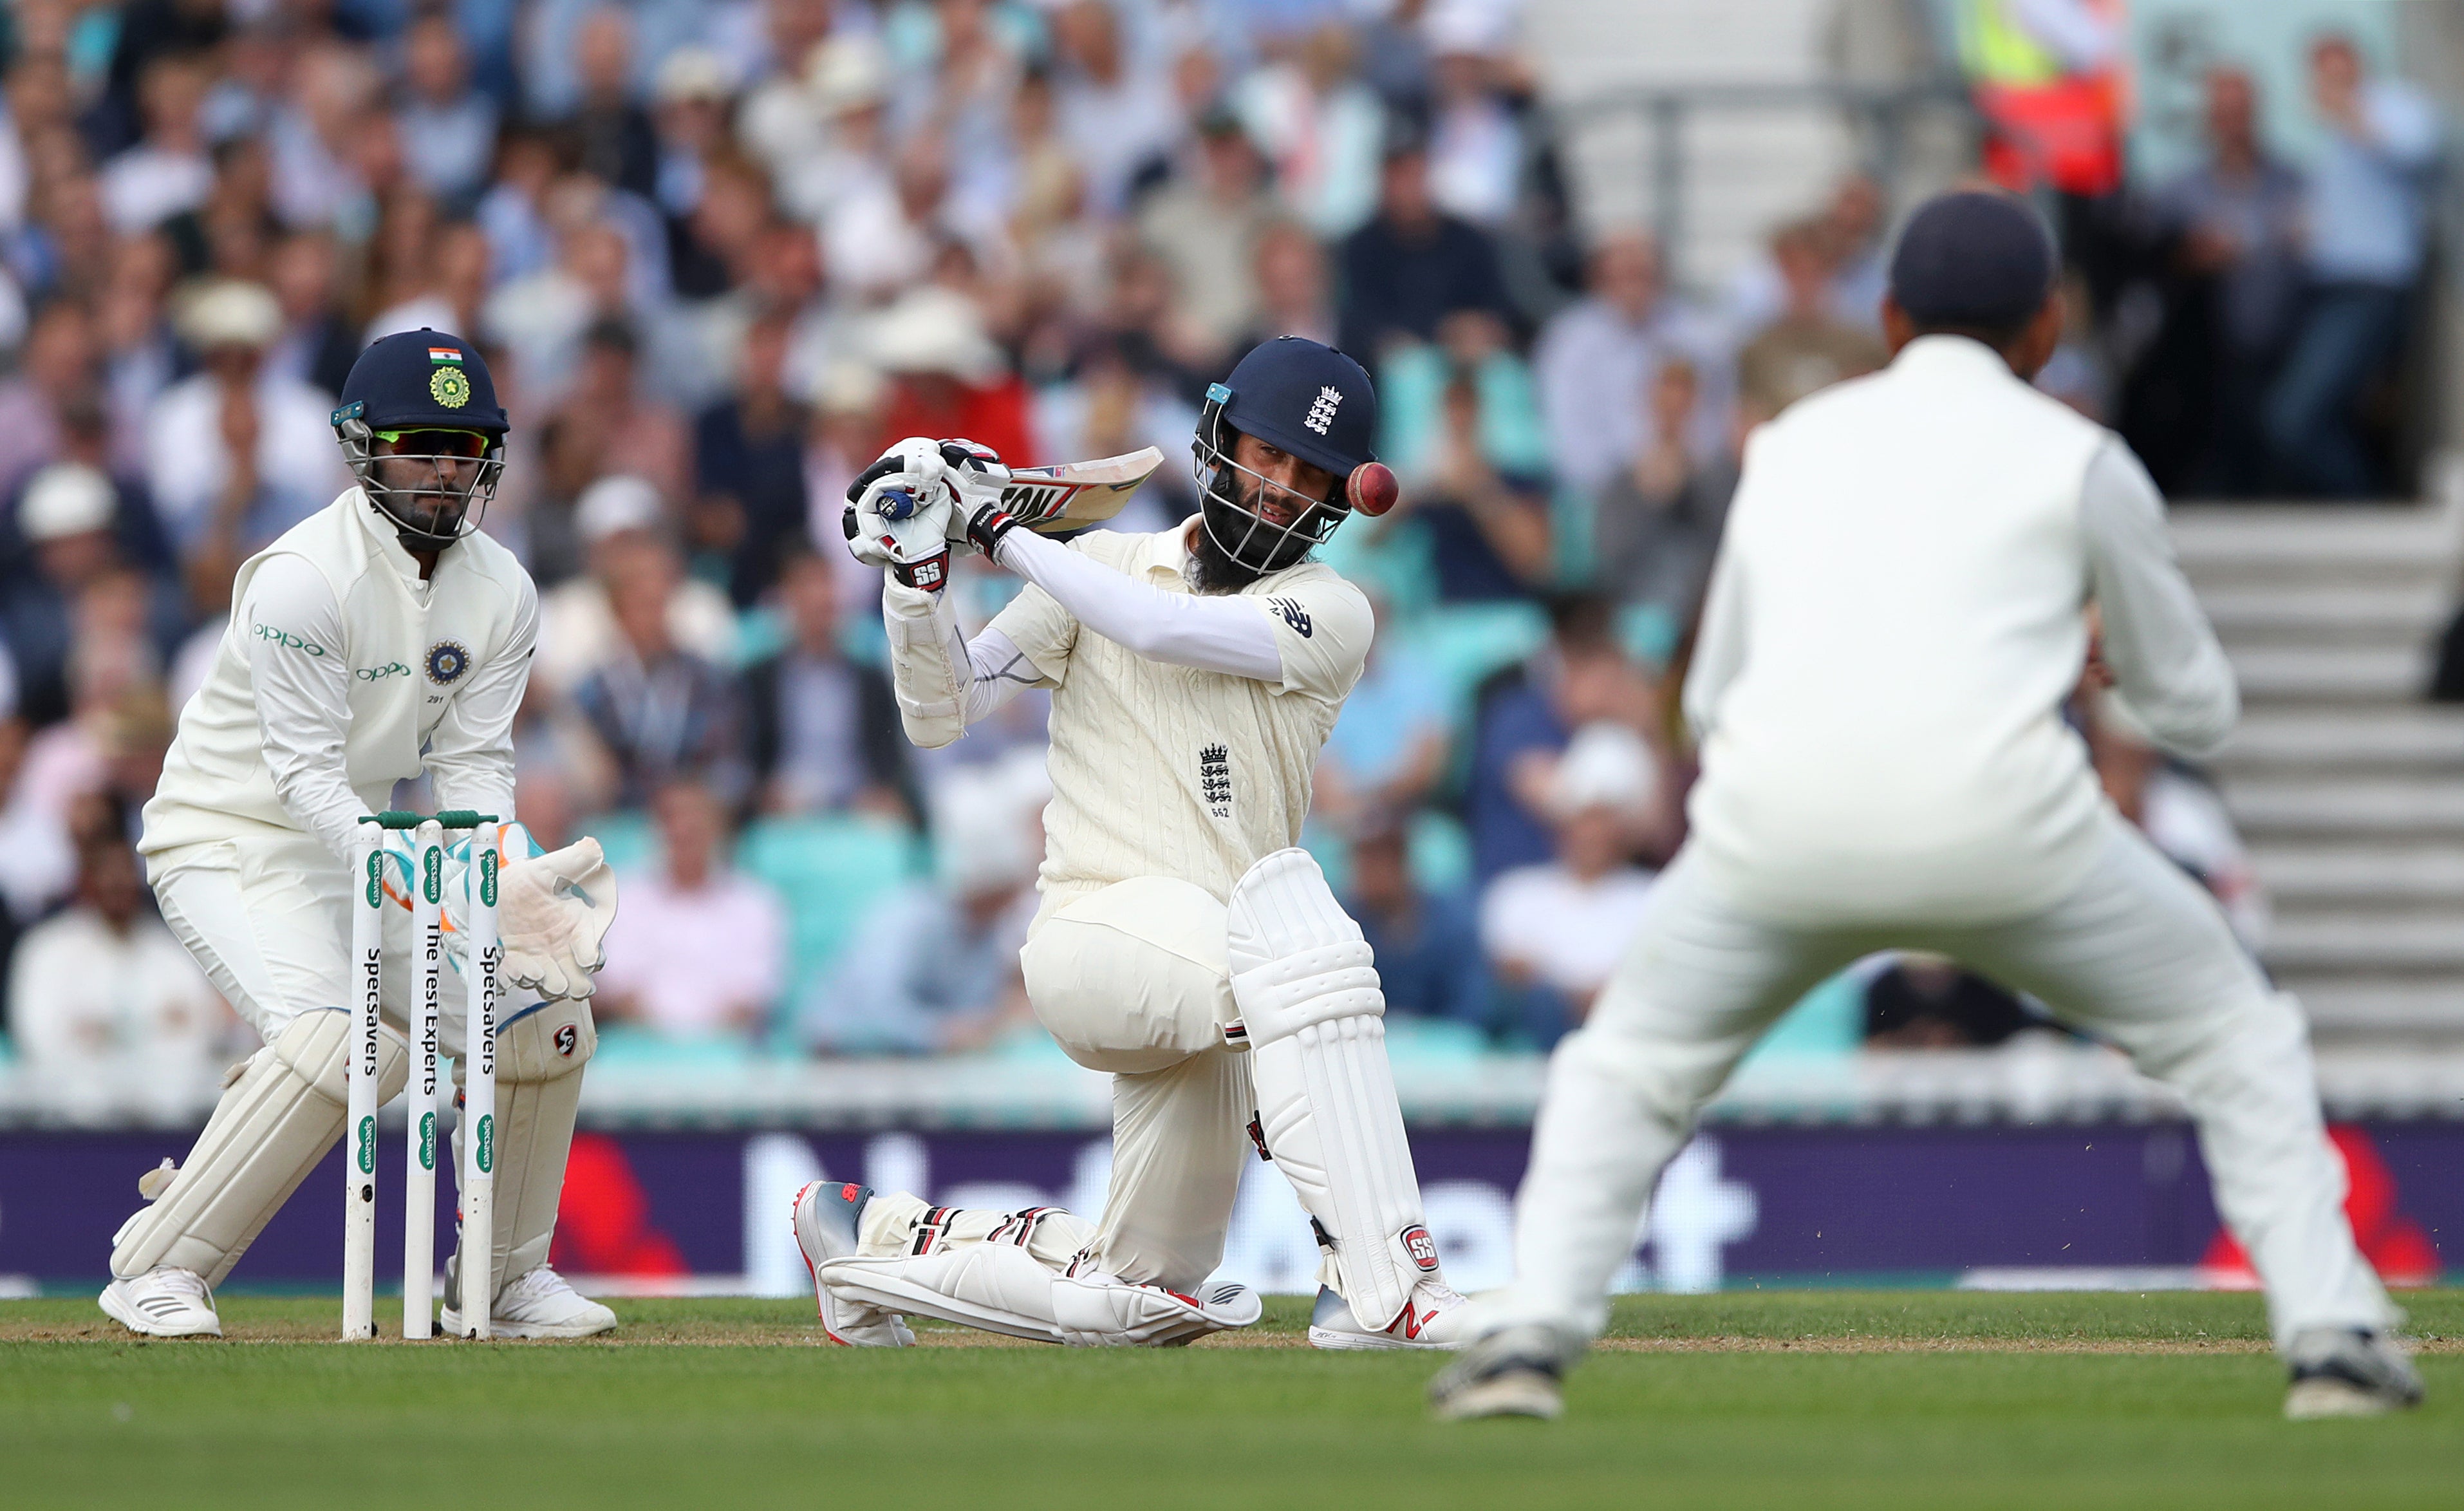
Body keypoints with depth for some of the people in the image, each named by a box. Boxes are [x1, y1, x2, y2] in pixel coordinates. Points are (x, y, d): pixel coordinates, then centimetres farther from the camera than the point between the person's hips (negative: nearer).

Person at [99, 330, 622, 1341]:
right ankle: (157, 1271, -18)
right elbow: (309, 777, -25)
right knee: (344, 1044, -30)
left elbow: (473, 766, -2)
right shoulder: (302, 578, -22)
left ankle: (505, 1278, 14)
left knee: (545, 1009, -3)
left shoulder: (501, 592, 0)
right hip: (230, 840, -7)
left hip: (363, 842, 7)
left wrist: (508, 884, -23)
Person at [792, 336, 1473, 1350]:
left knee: (1140, 1302, 8)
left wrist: (998, 529, -9)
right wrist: (916, 573, -9)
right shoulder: (1101, 565, 8)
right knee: (1287, 903, -36)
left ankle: (871, 1238, 31)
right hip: (1096, 929, -3)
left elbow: (1164, 629, -14)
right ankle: (1383, 1285, -43)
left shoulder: (1329, 615, 3)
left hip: (1210, 994, 3)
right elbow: (939, 715, 6)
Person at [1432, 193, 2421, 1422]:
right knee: (2235, 1043, 19)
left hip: (1781, 828, 2)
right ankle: (2330, 1335, 7)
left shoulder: (1793, 445, 24)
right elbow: (2197, 713, 22)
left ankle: (1528, 1334, 5)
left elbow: (1712, 707, 28)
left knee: (1626, 1073, 24)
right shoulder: (2081, 460, 14)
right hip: (1999, 817, -2)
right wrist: (2123, 651, 43)